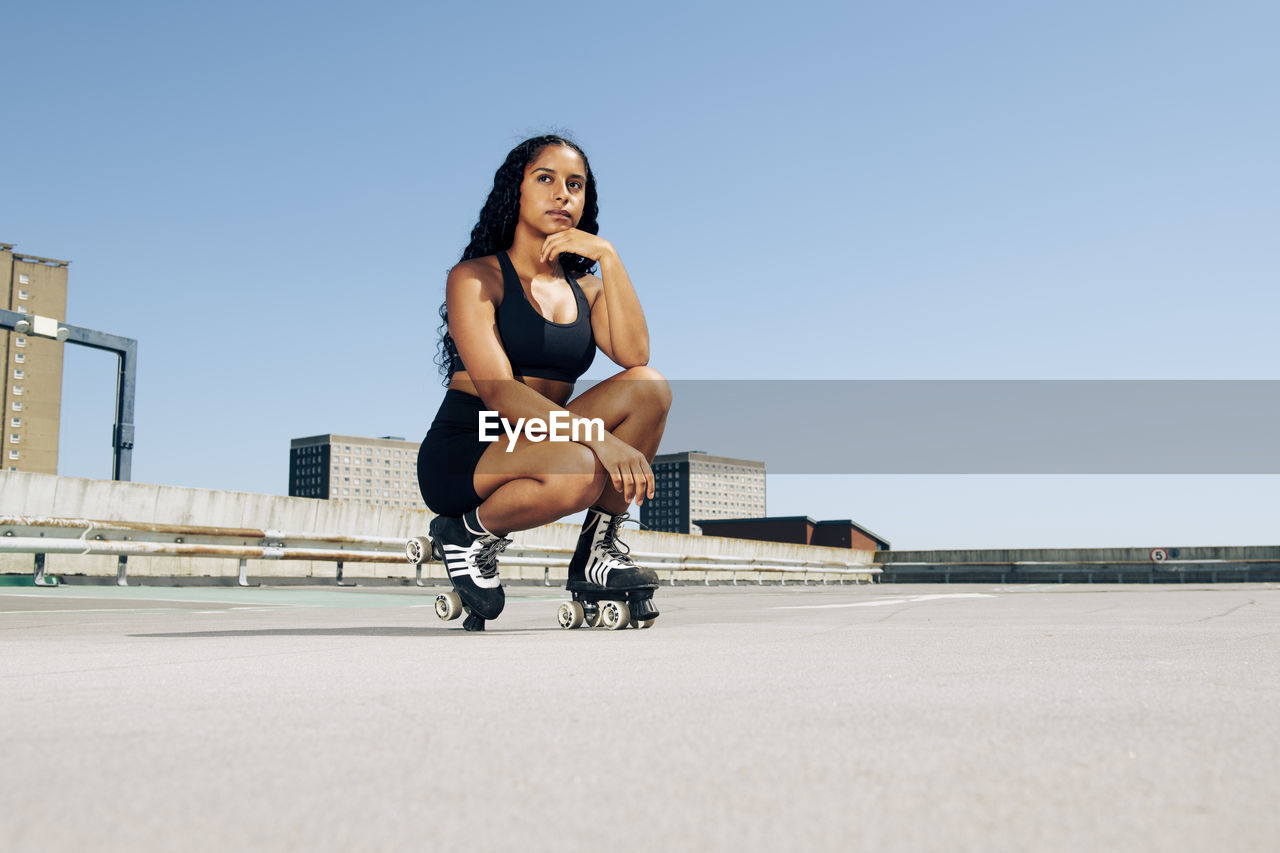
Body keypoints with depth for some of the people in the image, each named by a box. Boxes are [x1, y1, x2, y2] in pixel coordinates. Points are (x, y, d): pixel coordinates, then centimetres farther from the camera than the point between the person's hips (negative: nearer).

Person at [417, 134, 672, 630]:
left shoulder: (584, 288, 13)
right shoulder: (476, 277, -5)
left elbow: (634, 354, -8)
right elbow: (497, 390, -19)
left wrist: (608, 257, -12)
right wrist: (598, 437, -32)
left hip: (536, 450, 6)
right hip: (459, 457, -5)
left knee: (649, 386, -16)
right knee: (577, 471, -37)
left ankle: (598, 548, -7)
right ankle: (469, 534, -6)